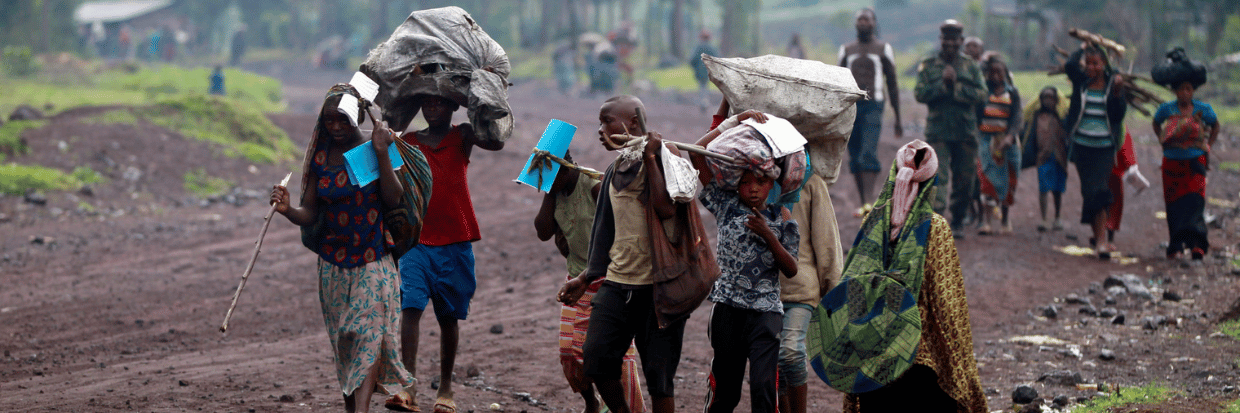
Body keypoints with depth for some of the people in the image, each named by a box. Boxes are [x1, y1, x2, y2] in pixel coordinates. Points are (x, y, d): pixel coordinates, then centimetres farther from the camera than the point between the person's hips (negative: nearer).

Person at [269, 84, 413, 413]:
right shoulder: (320, 158, 4)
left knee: (368, 331, -15)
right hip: (333, 263, 4)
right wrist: (287, 210, -18)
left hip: (373, 261, -4)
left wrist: (382, 154, -22)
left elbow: (393, 198, -14)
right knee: (344, 340, 7)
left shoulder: (375, 148, -3)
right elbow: (310, 214, 3)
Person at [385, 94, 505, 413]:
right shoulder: (408, 142, 9)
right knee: (410, 307, -15)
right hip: (417, 240, 1)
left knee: (449, 316, 7)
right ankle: (409, 386, -19)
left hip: (455, 243, 0)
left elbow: (496, 142, -15)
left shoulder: (462, 136, 4)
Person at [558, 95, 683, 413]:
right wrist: (586, 278, 23)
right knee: (596, 358, -4)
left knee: (658, 372, -3)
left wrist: (650, 159, -19)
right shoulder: (614, 172, 16)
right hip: (616, 284, 6)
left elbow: (666, 209, -24)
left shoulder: (661, 160, -6)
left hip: (657, 287, -6)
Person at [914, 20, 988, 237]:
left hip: (966, 132, 2)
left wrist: (956, 86, -13)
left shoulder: (971, 67, 10)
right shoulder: (927, 66, 7)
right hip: (938, 131, -2)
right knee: (939, 176, -15)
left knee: (964, 180, 8)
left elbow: (981, 95, -2)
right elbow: (920, 93, -4)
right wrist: (943, 84, -15)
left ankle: (958, 222, 22)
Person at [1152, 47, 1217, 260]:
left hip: (1195, 162, -2)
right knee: (1173, 204, 4)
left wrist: (1208, 147, 9)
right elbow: (1156, 124, 21)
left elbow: (1215, 126, 17)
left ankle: (1196, 244, -25)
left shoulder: (1203, 109, -2)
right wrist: (1162, 141, 10)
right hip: (1172, 163, 2)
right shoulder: (1167, 109, -1)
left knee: (1194, 202, -15)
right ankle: (1175, 244, 14)